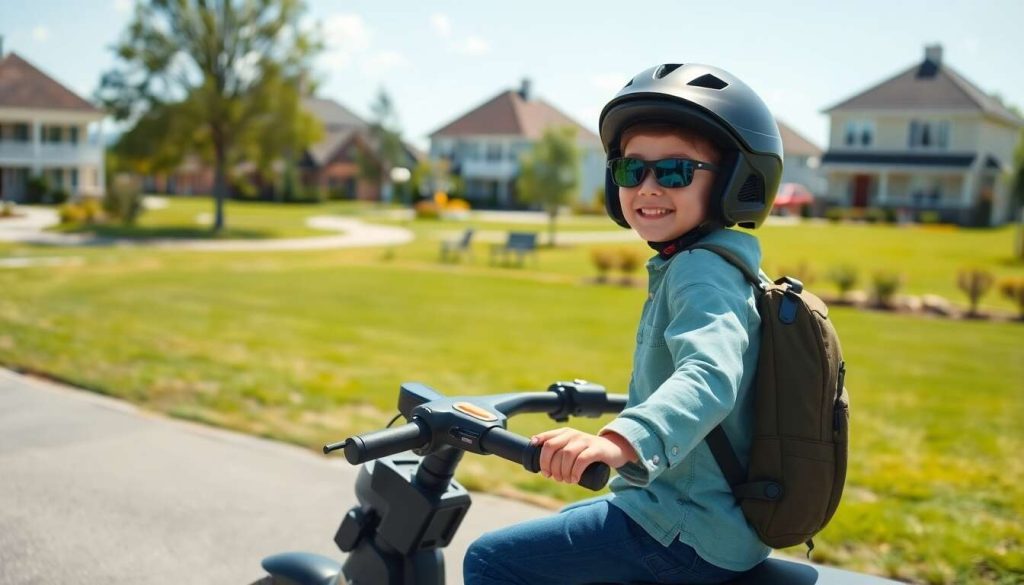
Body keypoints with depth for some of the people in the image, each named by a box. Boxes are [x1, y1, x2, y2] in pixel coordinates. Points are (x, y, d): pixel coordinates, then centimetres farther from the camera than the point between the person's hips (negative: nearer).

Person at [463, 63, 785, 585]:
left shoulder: (700, 272, -19)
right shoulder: (710, 267, 12)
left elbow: (709, 375, -38)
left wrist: (620, 440, -53)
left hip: (691, 534, -10)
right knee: (562, 525, 32)